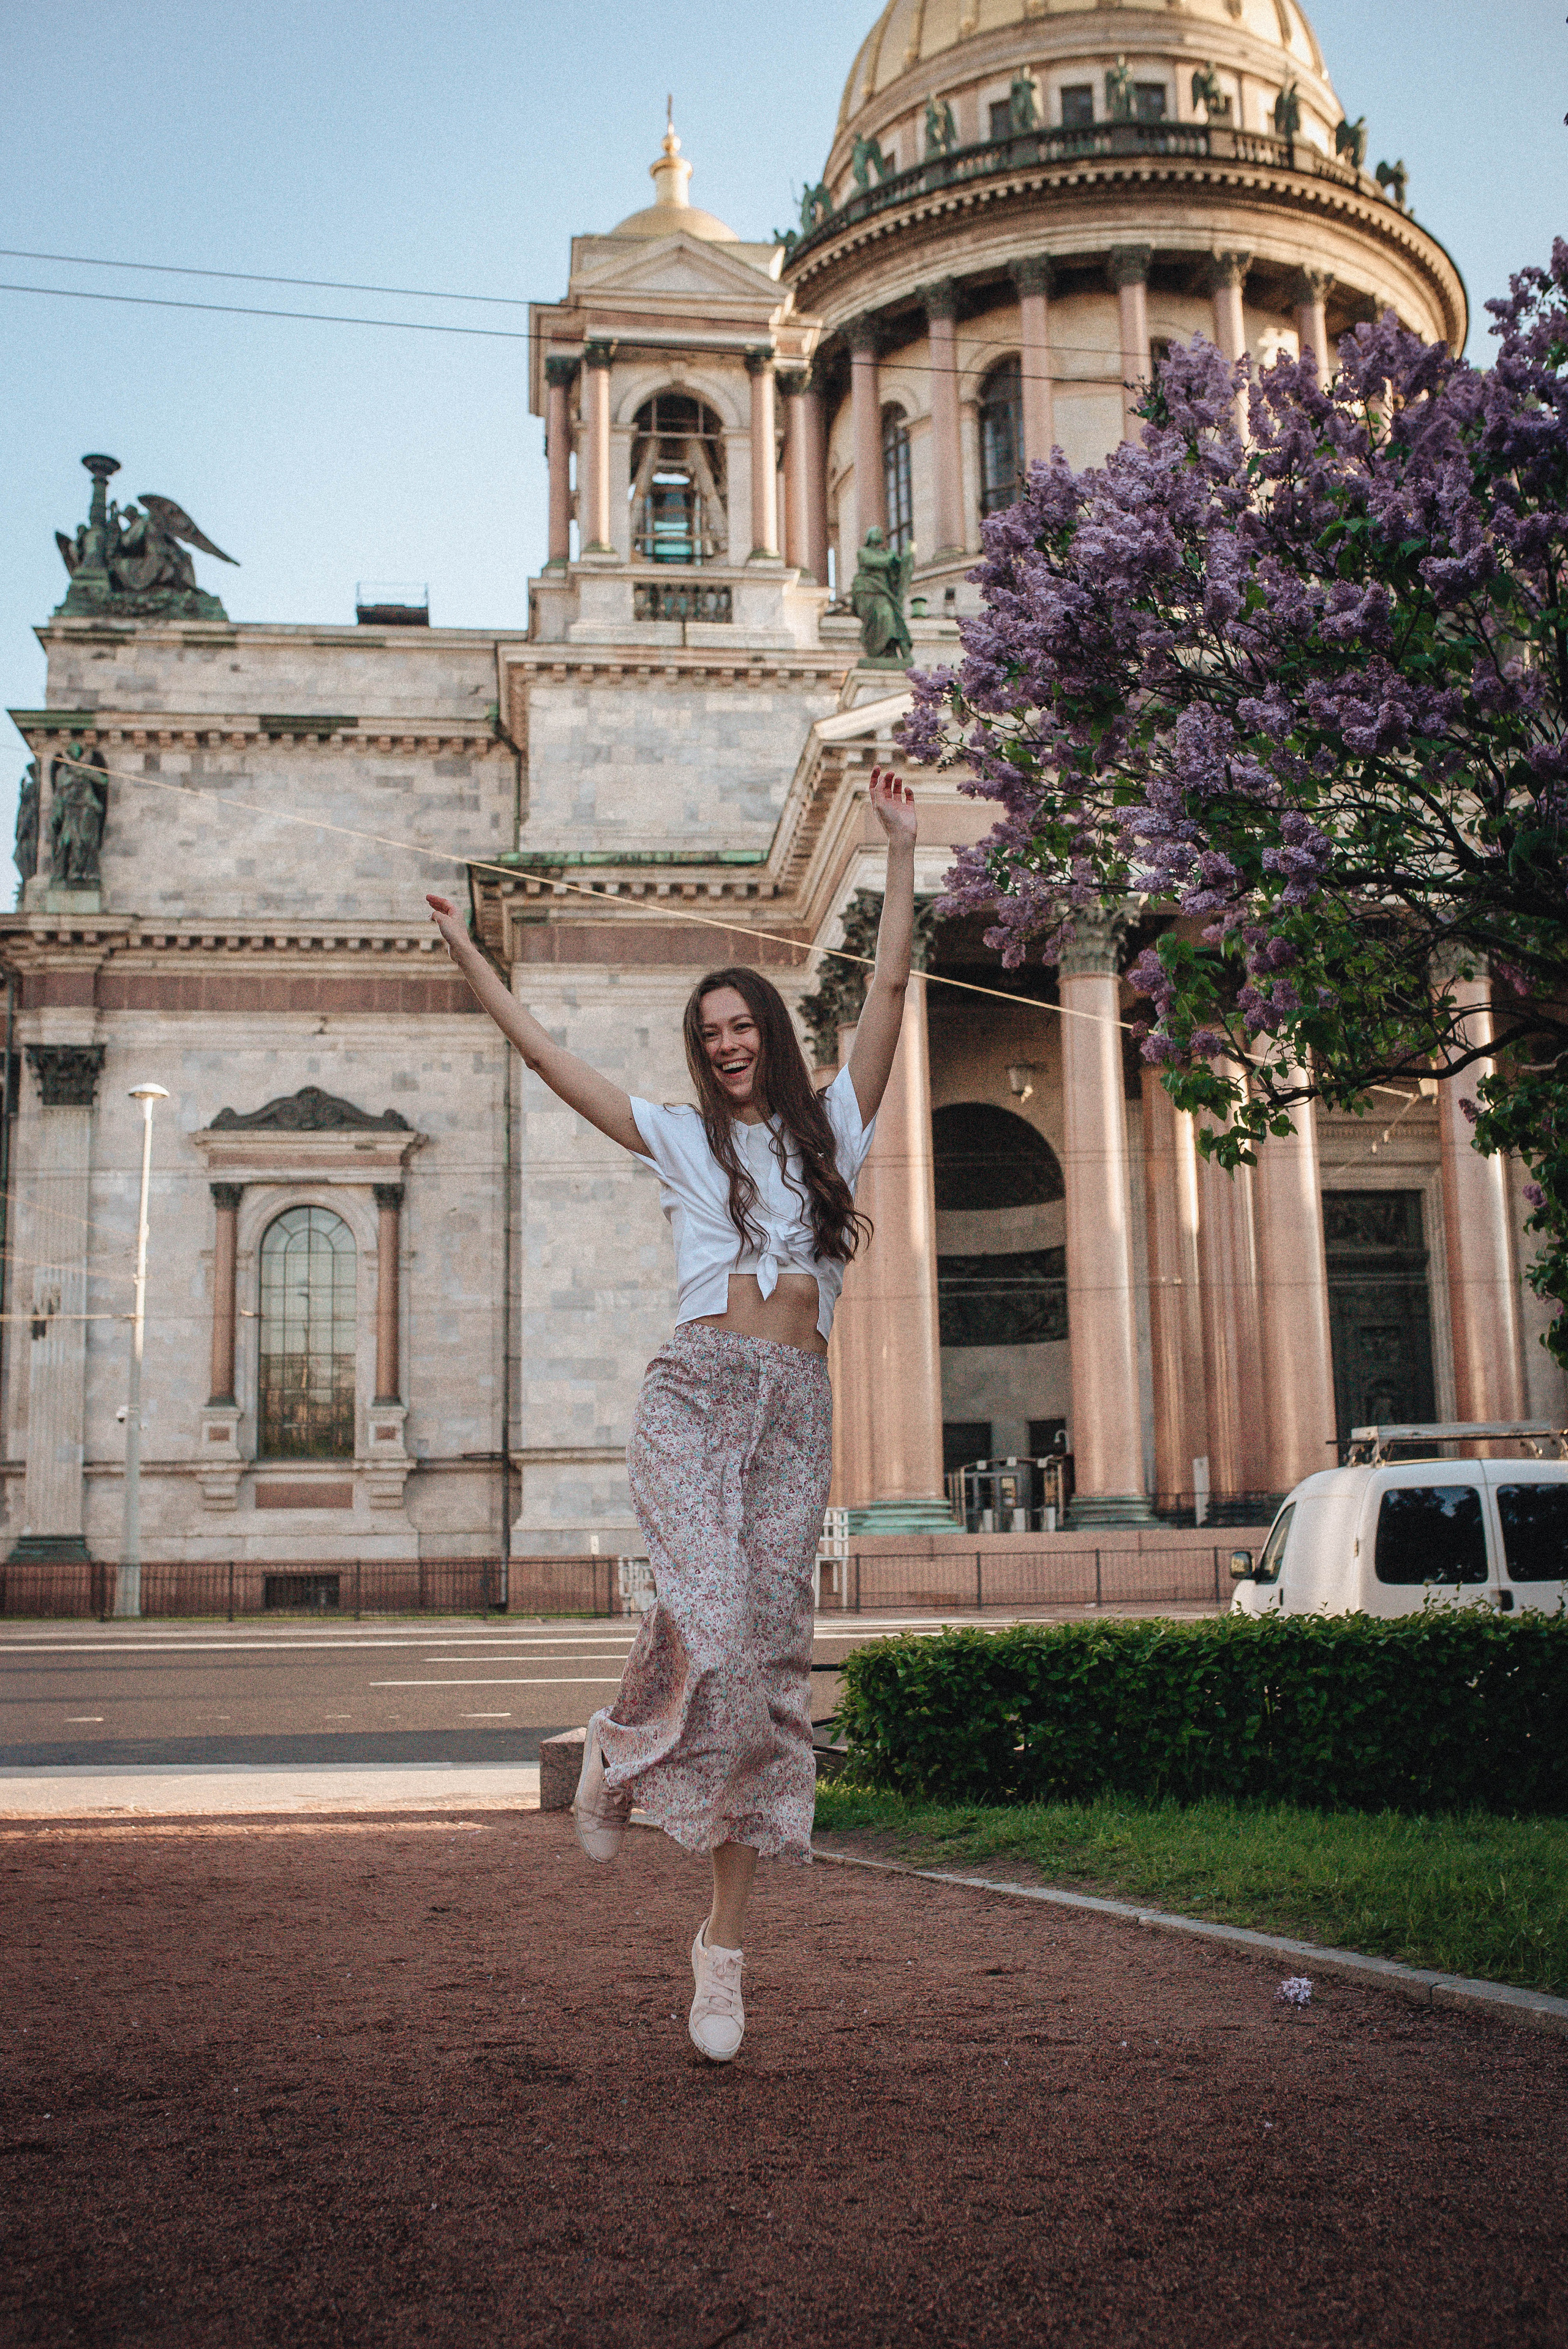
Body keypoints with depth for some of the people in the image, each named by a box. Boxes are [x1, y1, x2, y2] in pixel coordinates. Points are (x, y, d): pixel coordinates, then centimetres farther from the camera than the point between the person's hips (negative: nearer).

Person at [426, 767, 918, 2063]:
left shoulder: (831, 1126, 18)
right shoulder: (681, 1137, 16)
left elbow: (887, 995, 13)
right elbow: (545, 1053, 15)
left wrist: (901, 855, 9)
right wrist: (468, 952, 15)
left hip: (798, 1401, 2)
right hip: (699, 1387, -1)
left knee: (771, 1651, -2)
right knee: (709, 1615, -25)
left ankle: (726, 1935, 3)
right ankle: (618, 1758, 7)